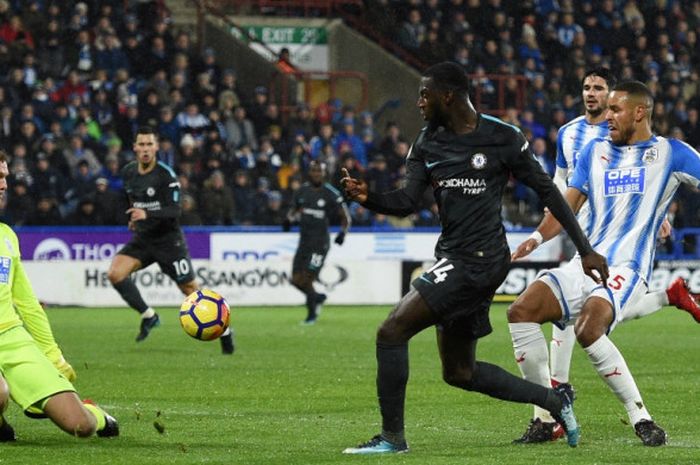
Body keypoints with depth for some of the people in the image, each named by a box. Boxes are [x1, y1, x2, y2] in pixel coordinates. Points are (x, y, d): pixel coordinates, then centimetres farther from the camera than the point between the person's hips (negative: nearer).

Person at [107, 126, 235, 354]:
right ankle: (148, 316, -1)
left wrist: (147, 214, -37)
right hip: (142, 239, 5)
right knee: (114, 273, -17)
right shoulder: (128, 172, 2)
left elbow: (175, 210, -24)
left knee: (190, 289, -1)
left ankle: (223, 329, 17)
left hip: (168, 239, -5)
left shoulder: (166, 175, -17)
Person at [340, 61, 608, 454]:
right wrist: (368, 198, -18)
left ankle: (392, 436, -5)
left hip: (478, 259, -8)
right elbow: (407, 202, 4)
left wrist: (586, 250, 1)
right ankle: (554, 399, 28)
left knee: (392, 333, -15)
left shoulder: (503, 138, -8)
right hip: (453, 258, 8)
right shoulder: (427, 144, 10)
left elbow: (547, 190, -1)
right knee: (459, 373, 15)